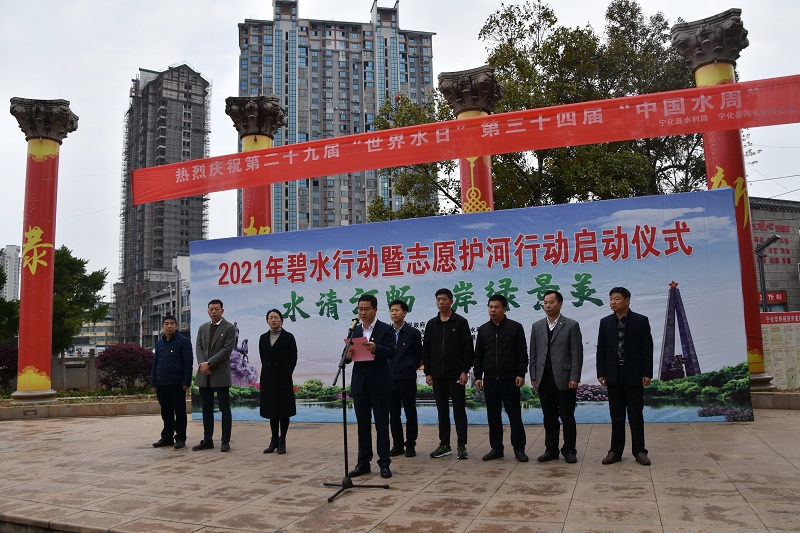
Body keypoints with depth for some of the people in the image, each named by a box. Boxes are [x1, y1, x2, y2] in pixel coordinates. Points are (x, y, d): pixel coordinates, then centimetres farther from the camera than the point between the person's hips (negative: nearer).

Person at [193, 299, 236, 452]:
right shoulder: (202, 328, 14)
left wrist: (209, 363, -15)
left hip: (221, 375, -5)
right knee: (207, 409, 10)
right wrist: (202, 364, -10)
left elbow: (227, 349, -11)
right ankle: (207, 440, 17)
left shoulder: (229, 328, -2)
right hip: (204, 375, 5)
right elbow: (199, 347, 7)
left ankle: (225, 441, 5)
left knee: (225, 409, 0)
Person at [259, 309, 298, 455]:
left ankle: (282, 441, 11)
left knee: (284, 409, 2)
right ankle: (274, 440, 18)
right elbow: (263, 358, 14)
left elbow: (293, 358, -1)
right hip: (268, 378, 4)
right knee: (271, 410, 9)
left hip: (283, 378, -4)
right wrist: (269, 372, 8)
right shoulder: (263, 338, 8)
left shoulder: (288, 337, -4)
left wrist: (286, 373, 1)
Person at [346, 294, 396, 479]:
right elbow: (348, 357, 7)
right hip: (359, 384, 4)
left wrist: (375, 348, -34)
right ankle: (363, 462, 18)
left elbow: (391, 352, -16)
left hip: (379, 384, -4)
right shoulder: (355, 331, 10)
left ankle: (384, 463, 9)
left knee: (381, 425, 2)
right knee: (362, 424, 10)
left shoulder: (386, 329, -3)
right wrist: (348, 355, -16)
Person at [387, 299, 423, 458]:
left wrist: (408, 370, 8)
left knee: (410, 414, 5)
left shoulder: (413, 333, -2)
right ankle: (398, 445, 19)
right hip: (390, 379, 3)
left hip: (407, 379, -3)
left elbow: (419, 356, 4)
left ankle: (410, 445, 14)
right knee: (393, 415, 9)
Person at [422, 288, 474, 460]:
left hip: (456, 374, -4)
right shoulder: (431, 324, 9)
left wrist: (465, 371, -11)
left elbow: (468, 348, -6)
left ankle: (462, 445, 8)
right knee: (442, 410, 9)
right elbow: (426, 350, 10)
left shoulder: (460, 322, -2)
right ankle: (444, 445, 17)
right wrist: (428, 372, 4)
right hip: (437, 375, 4)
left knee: (459, 409, 2)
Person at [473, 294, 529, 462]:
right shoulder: (483, 329, 9)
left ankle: (519, 448, 11)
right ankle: (496, 448, 18)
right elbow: (478, 355, 11)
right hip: (490, 379, 4)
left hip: (510, 379, -3)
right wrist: (478, 376, 5)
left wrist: (521, 374, -10)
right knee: (493, 415, 8)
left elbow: (522, 353, -3)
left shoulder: (515, 327, -1)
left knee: (514, 415, 1)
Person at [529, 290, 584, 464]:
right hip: (544, 379, 3)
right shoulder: (537, 326, 10)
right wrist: (533, 376, 5)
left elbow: (577, 354, -4)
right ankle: (551, 450, 18)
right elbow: (533, 354, 10)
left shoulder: (571, 325, 0)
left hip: (564, 379, -3)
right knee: (549, 417, 9)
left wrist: (574, 377, -10)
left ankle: (569, 450, 15)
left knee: (567, 417, 4)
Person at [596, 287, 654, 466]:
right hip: (613, 375, 2)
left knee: (636, 415, 4)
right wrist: (601, 373, -1)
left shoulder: (641, 321, -2)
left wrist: (647, 373, -8)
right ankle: (615, 451, 14)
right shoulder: (605, 322, 5)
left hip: (634, 375, -2)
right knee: (616, 416, 8)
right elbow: (601, 350, 6)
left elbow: (647, 349, -3)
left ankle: (639, 451, 15)